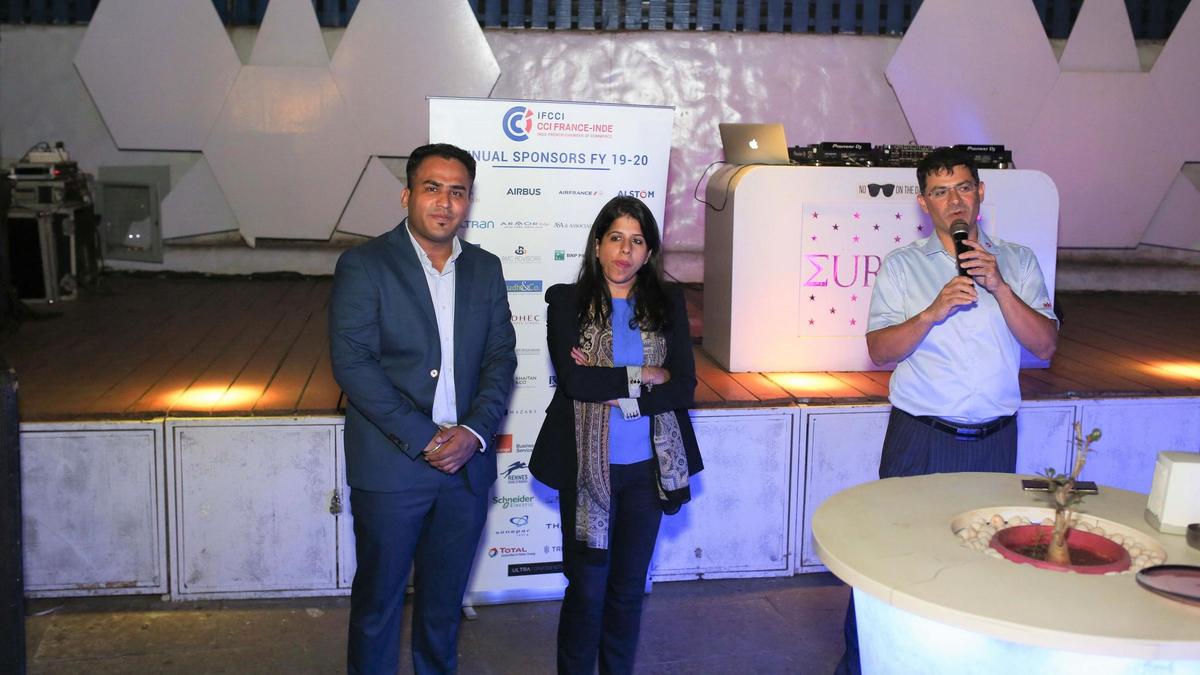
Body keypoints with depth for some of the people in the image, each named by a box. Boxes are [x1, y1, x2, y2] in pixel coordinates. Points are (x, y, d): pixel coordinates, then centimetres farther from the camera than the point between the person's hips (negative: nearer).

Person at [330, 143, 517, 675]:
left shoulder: (485, 269, 8)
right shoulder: (363, 266, -6)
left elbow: (501, 357, 6)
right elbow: (352, 362, -14)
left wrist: (474, 432, -10)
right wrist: (424, 439, -17)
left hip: (466, 464, 4)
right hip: (390, 467, -4)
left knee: (445, 596, 16)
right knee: (378, 596, 9)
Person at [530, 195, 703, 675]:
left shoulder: (668, 304, 4)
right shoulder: (567, 302, -3)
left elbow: (684, 386, -4)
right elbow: (573, 380, -15)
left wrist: (614, 392, -14)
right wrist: (642, 376, -11)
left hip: (648, 466, 3)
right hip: (588, 467, -2)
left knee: (629, 586, 14)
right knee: (587, 587, 6)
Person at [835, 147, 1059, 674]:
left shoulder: (1017, 262, 8)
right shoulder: (902, 266, 2)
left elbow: (1045, 345, -1)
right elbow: (880, 352, -6)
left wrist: (999, 287, -13)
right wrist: (934, 311, -21)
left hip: (994, 438, 2)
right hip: (920, 437, -2)